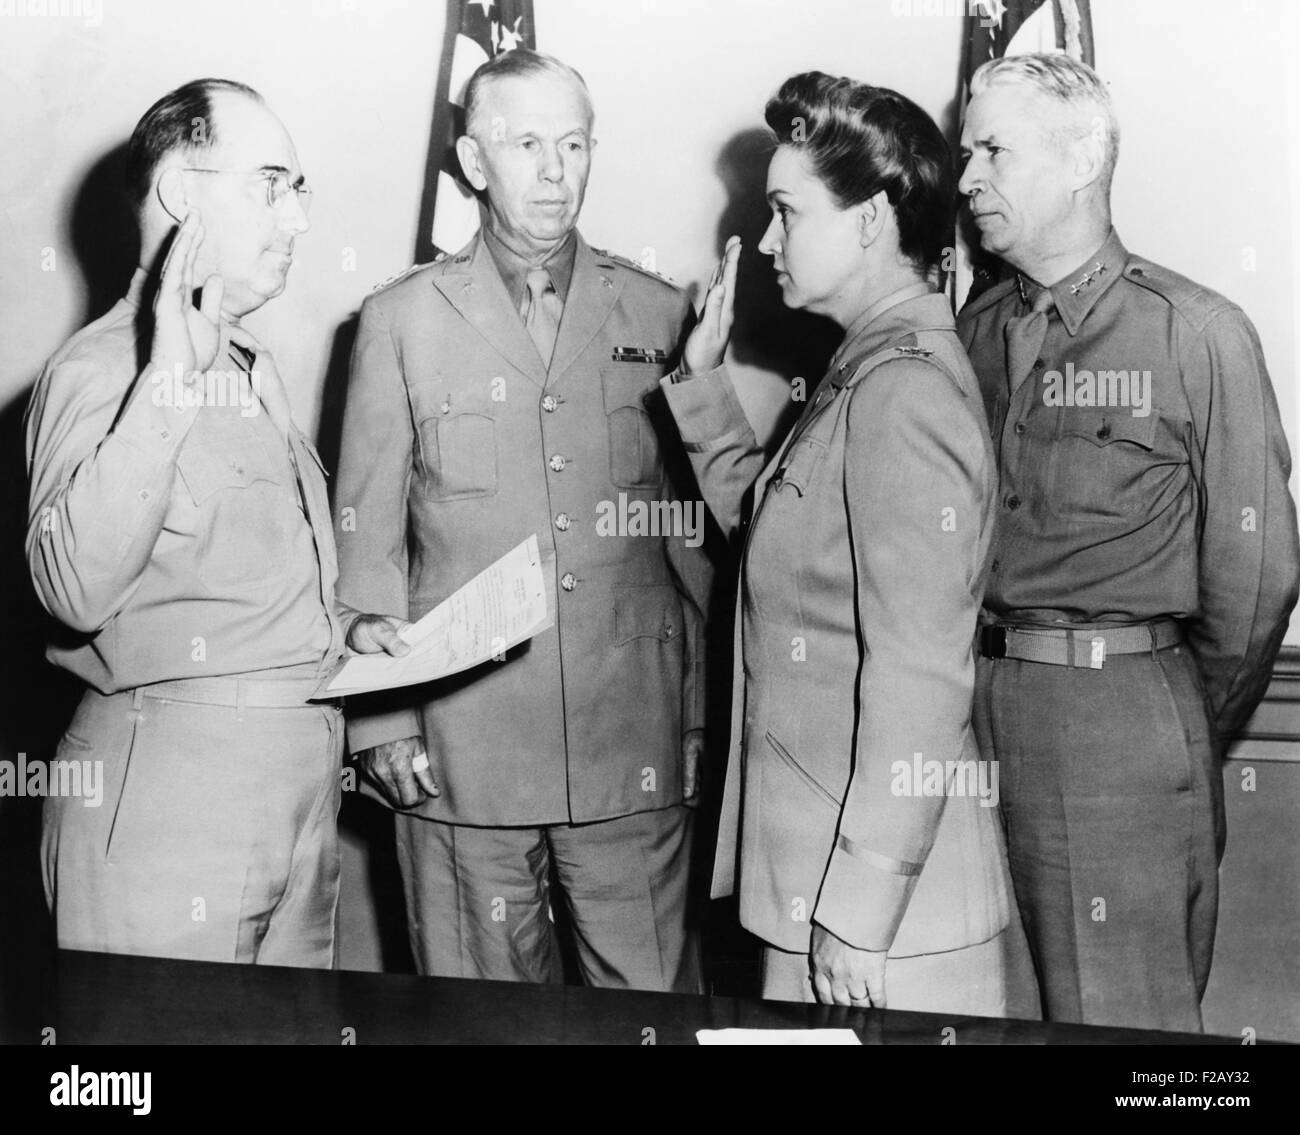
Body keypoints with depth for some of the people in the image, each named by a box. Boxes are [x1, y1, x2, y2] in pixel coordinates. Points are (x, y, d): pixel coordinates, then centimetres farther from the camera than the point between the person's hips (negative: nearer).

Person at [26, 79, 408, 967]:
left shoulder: (253, 370, 19)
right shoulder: (103, 368, -10)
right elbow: (78, 590, -26)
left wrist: (341, 627, 9)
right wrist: (168, 379, -29)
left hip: (300, 776, 8)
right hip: (171, 784, -8)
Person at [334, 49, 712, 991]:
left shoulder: (660, 314, 6)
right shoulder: (403, 320, 4)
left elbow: (694, 531, 9)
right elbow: (367, 538, 4)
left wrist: (705, 717, 7)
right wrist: (382, 727, -1)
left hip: (638, 751, 1)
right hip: (463, 753, 0)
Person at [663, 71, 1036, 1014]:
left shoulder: (905, 388, -20)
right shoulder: (869, 370, 10)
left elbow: (918, 679, -23)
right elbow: (764, 522, 19)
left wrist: (858, 916, -21)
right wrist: (704, 379, 10)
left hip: (871, 891, -9)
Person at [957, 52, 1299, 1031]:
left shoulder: (1196, 334, -7)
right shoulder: (978, 329, 9)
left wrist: (1190, 742, 3)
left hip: (1118, 718, -5)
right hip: (979, 701, 5)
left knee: (1118, 1026, 6)